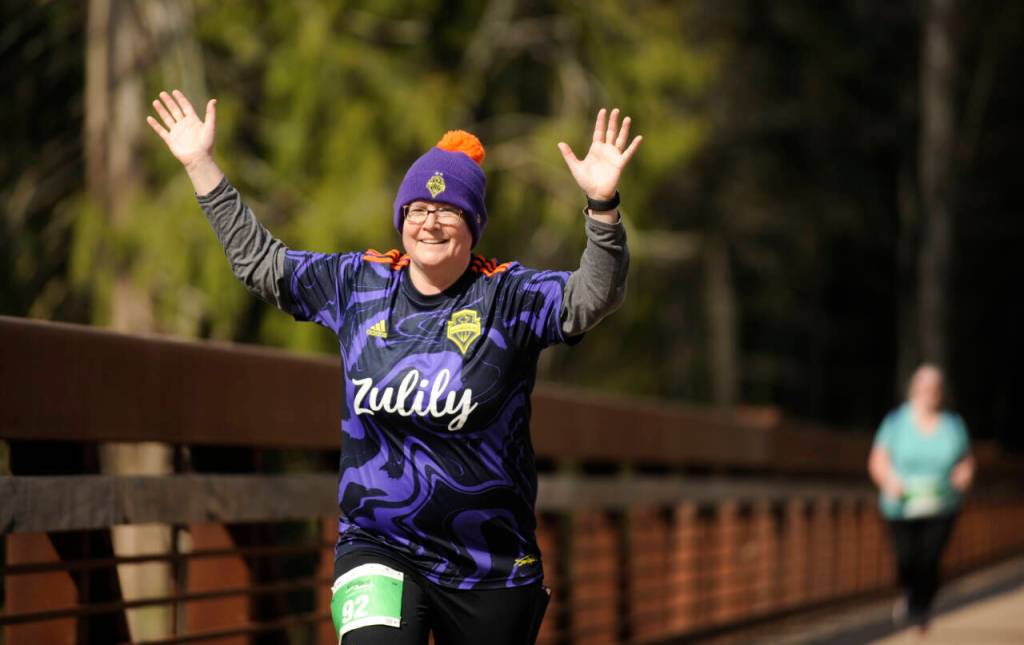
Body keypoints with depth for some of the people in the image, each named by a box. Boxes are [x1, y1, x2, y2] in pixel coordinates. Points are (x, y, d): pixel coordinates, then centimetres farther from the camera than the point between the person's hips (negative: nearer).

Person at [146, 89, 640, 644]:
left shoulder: (509, 297, -4)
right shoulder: (358, 284, 7)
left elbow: (595, 295, -20)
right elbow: (258, 260, 18)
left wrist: (601, 205, -36)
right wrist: (200, 166, 17)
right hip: (377, 552, 1)